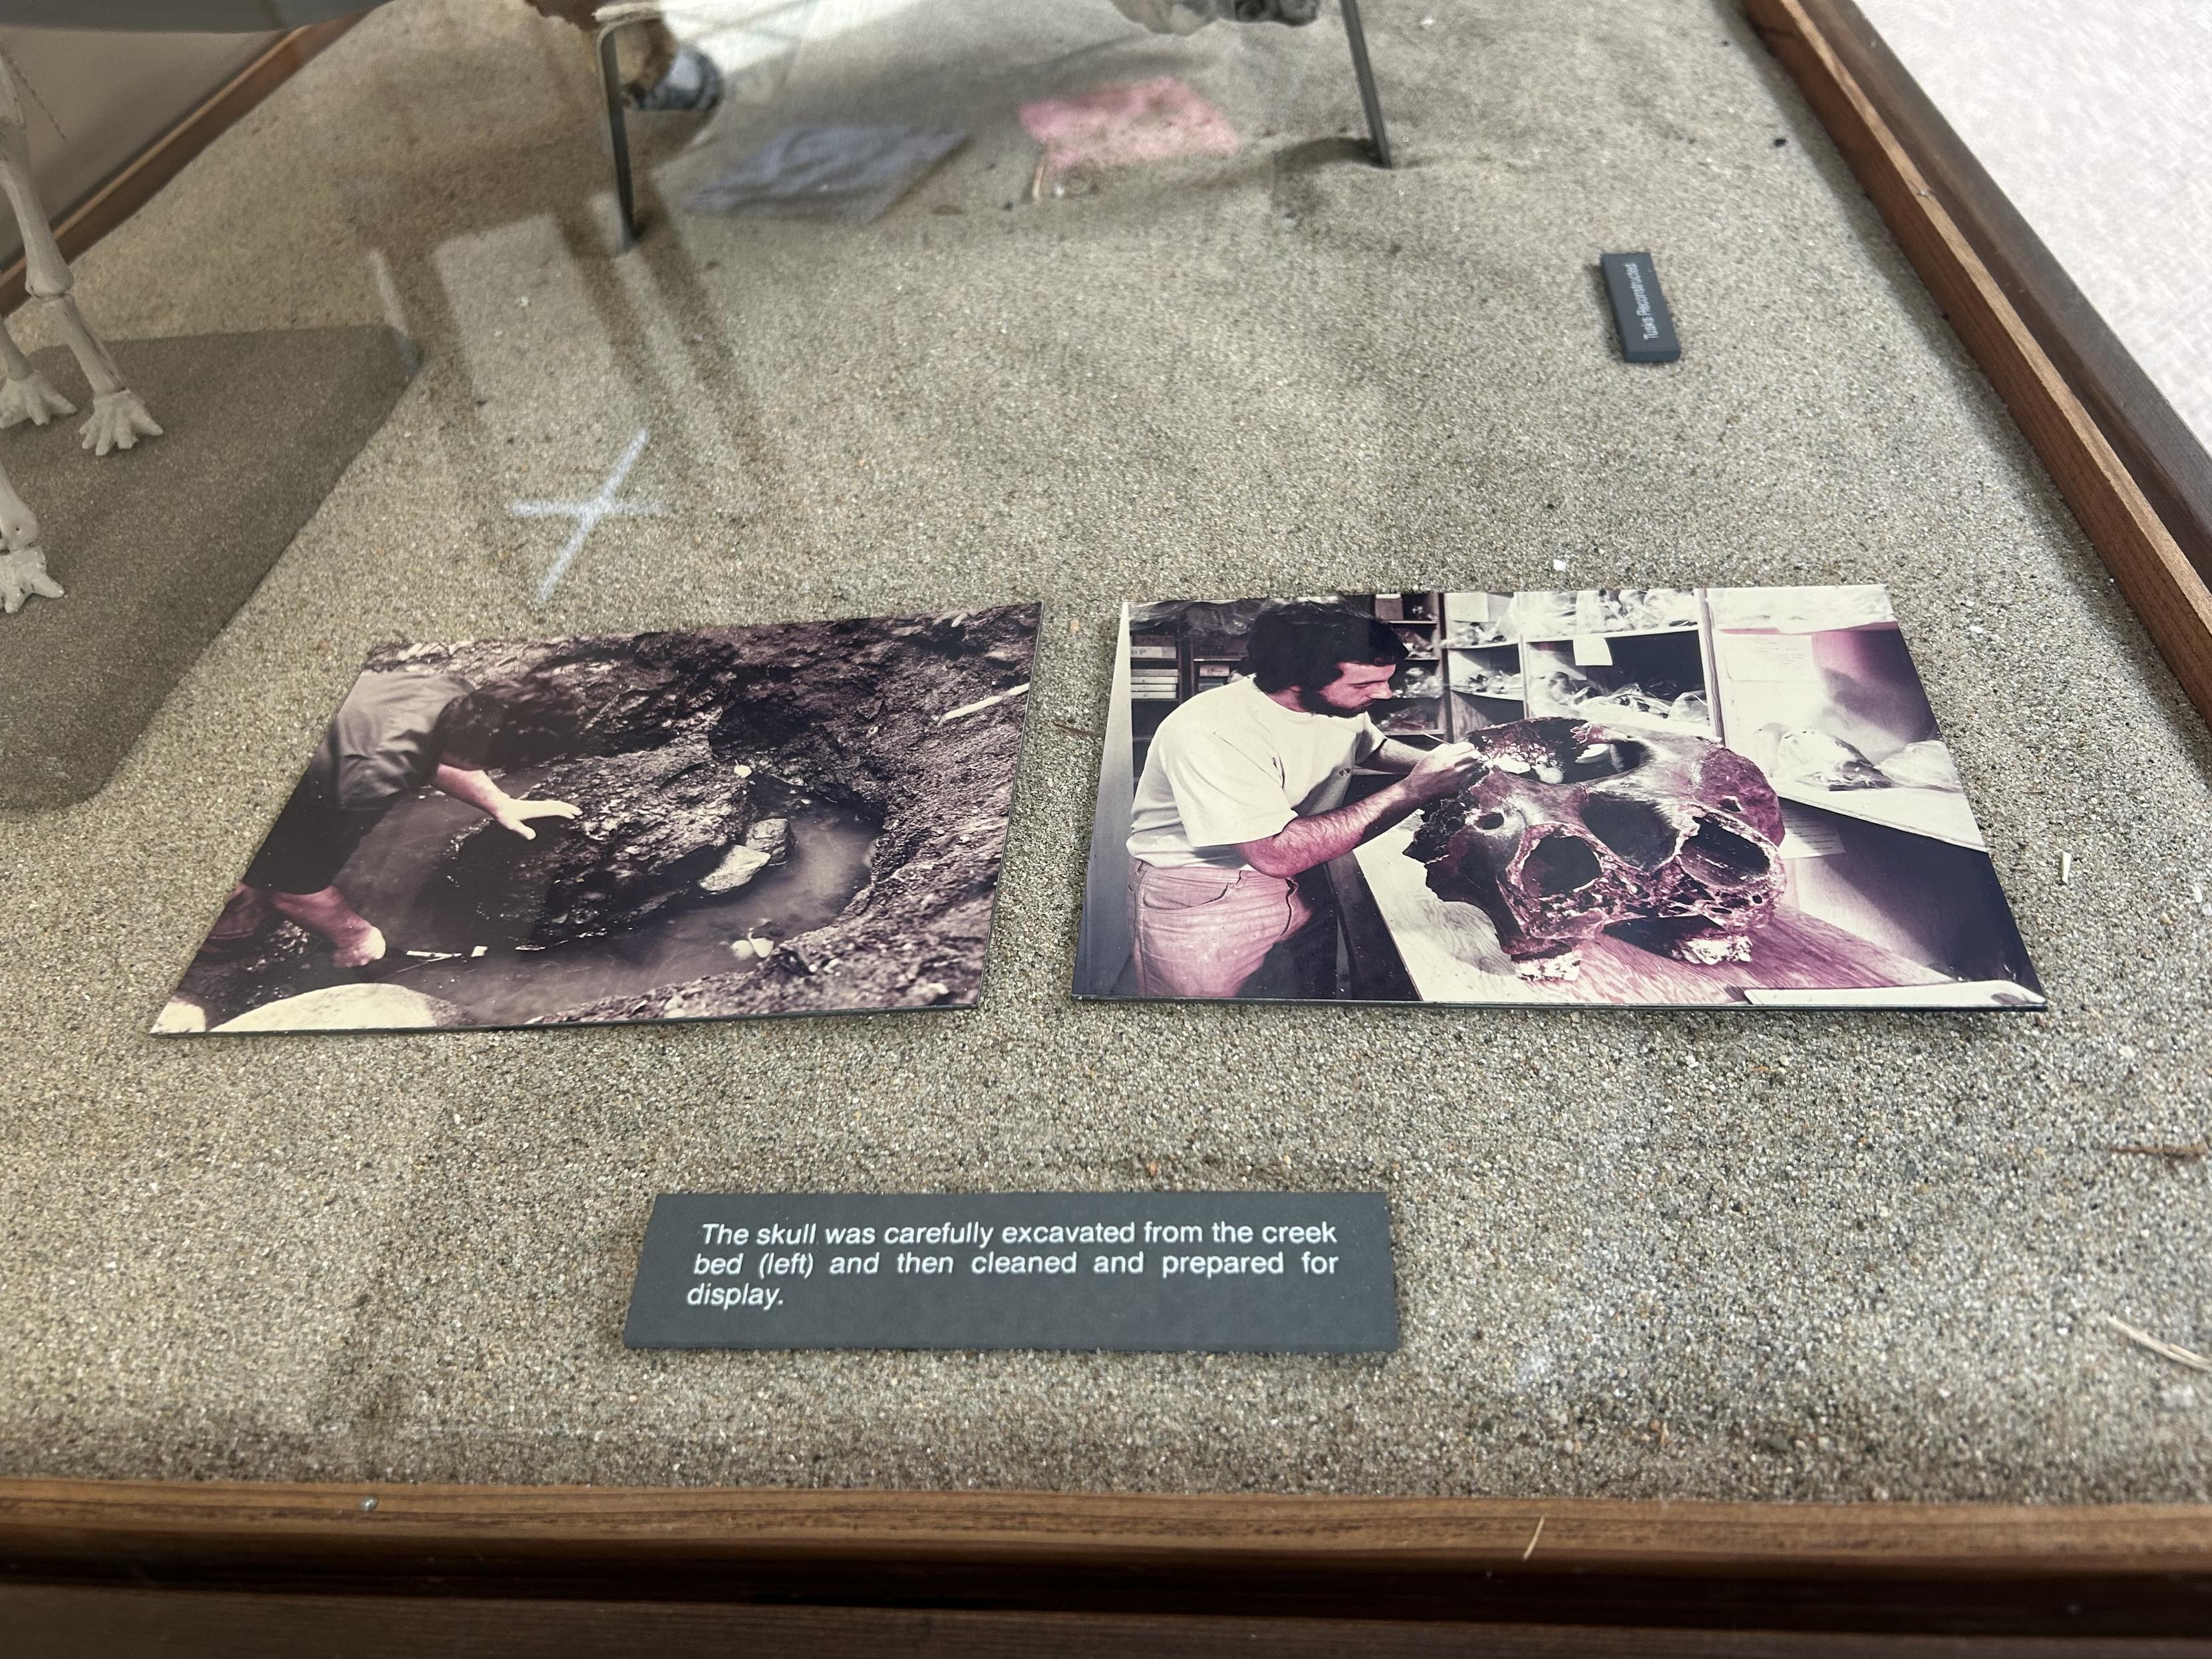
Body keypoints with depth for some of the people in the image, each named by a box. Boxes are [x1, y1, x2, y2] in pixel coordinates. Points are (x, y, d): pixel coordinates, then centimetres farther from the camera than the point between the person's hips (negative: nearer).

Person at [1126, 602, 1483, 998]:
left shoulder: (1341, 703, -6)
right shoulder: (1209, 733, -32)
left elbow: (1373, 747, 18)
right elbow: (1277, 854, -38)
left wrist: (1435, 764, -5)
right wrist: (1412, 790, -35)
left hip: (1303, 883, 7)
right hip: (1200, 901, -6)